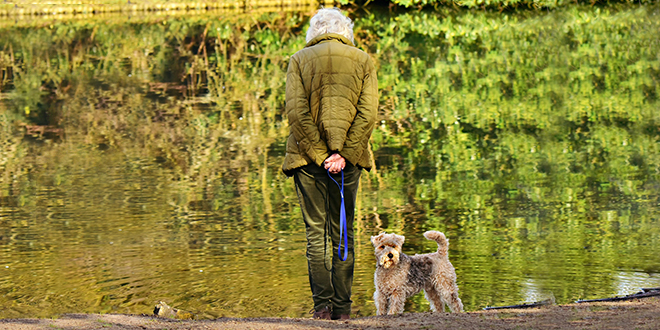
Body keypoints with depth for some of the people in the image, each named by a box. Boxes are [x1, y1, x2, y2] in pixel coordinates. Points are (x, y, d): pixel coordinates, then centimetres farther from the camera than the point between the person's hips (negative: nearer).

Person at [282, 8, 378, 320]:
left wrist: (319, 156, -8)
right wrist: (343, 154, -9)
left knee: (316, 233, 4)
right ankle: (342, 306, 5)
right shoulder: (363, 61, 6)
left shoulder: (299, 60, 2)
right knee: (343, 233, 8)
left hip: (308, 157, -1)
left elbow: (296, 112, -8)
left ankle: (322, 304, -3)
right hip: (349, 158, 1)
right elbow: (368, 113, -5)